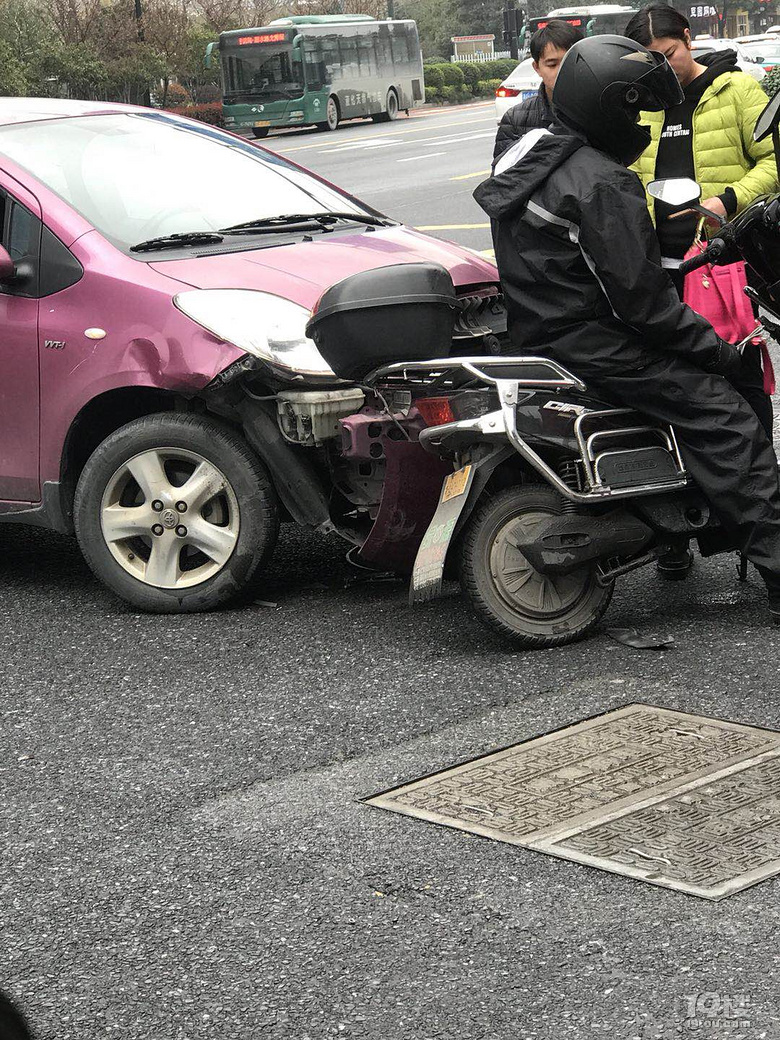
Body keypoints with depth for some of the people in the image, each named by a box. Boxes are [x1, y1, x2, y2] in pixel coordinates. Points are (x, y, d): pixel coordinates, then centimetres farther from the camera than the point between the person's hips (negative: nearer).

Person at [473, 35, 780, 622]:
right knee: (726, 419, -13)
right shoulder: (602, 183, -19)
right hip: (586, 342, -11)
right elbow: (640, 297, -21)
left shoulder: (536, 151, 12)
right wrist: (718, 350, -13)